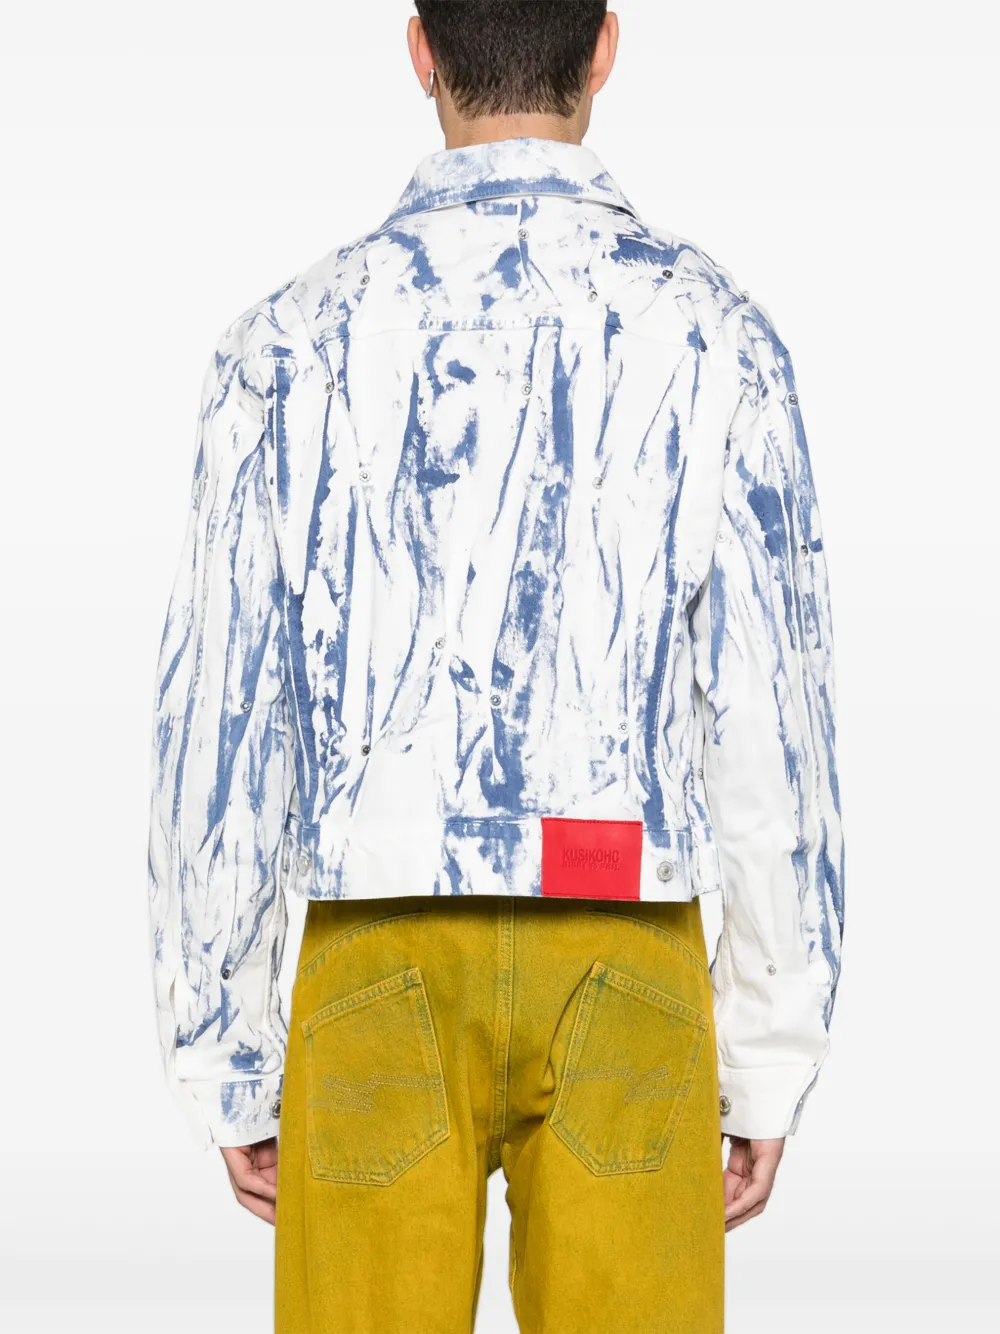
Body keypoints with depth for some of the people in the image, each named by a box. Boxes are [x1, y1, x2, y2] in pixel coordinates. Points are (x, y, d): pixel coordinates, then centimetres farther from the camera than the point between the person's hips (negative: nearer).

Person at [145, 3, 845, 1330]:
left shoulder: (293, 341, -3)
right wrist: (771, 1068, 4)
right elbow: (775, 731, -4)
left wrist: (226, 1070, 7)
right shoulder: (718, 337, -3)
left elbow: (217, 734, -3)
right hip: (621, 989, 0)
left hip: (386, 990, 0)